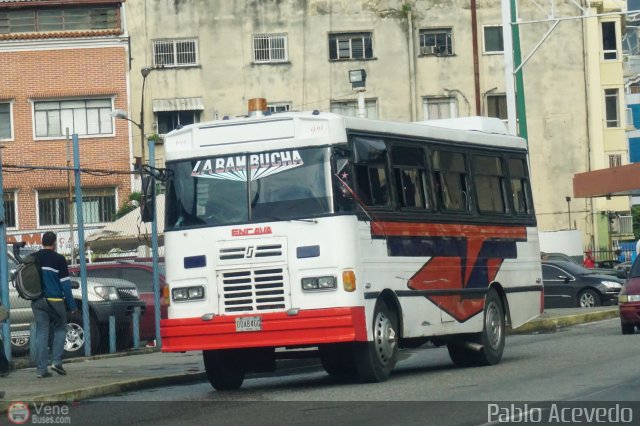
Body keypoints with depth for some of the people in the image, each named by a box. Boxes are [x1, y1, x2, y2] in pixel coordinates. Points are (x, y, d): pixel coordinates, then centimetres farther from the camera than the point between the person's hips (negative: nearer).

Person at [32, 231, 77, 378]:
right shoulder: (59, 259, -5)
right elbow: (65, 283, -6)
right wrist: (72, 305, -2)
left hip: (37, 301, 4)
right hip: (55, 300, -4)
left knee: (41, 333, 4)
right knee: (60, 329, 13)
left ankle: (41, 369, 0)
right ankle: (56, 361, 0)